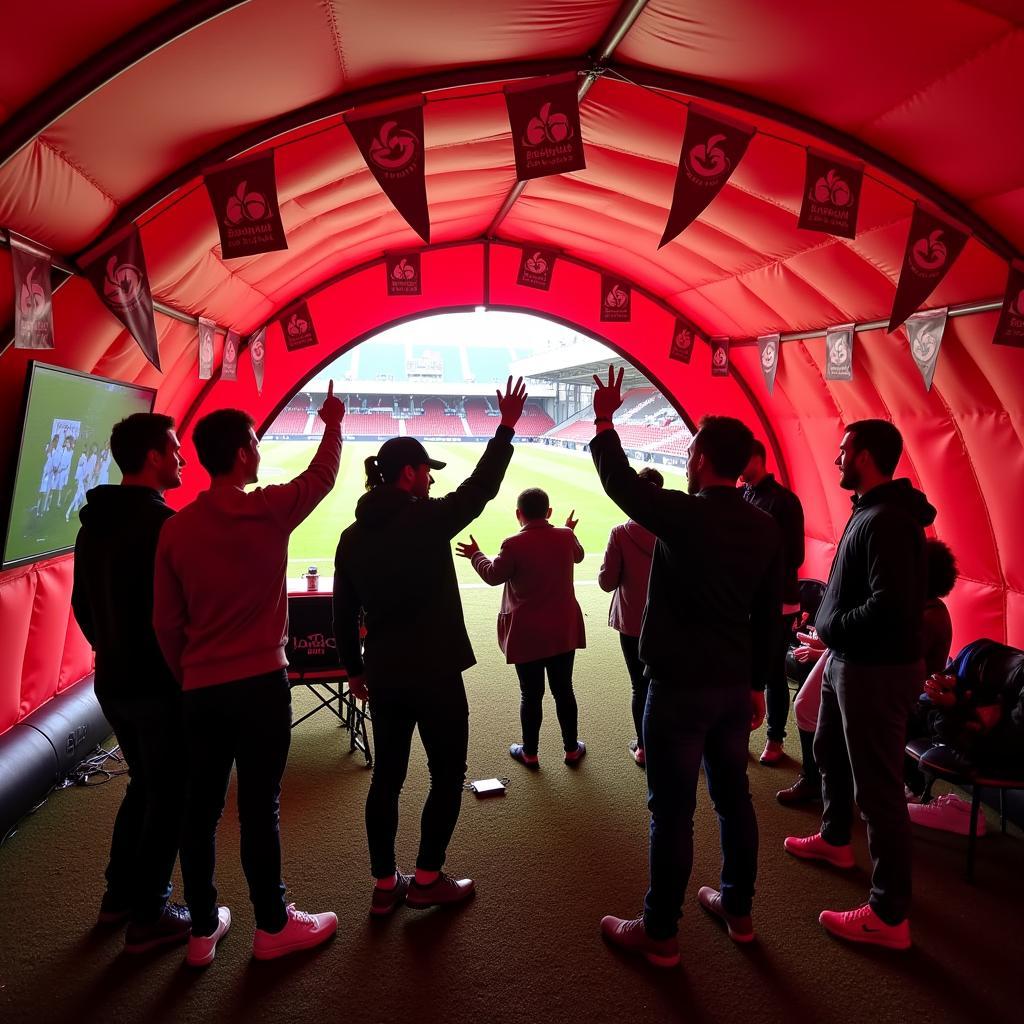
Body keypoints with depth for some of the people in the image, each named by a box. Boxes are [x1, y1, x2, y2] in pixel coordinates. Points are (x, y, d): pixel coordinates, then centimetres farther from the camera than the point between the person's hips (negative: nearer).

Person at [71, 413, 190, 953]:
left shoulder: (93, 522, 8)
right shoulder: (160, 524, -20)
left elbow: (82, 603, 14)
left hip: (113, 680, 9)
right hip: (159, 684, -9)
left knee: (143, 783, 23)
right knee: (169, 794, 5)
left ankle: (120, 894, 34)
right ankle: (149, 915, 15)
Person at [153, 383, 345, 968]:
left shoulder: (177, 527, 0)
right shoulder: (269, 510, -10)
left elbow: (166, 622, 5)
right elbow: (322, 476, 9)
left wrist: (187, 676, 17)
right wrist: (333, 421, 25)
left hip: (200, 688, 5)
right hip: (261, 683, -4)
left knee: (201, 809, 13)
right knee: (260, 806, 5)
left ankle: (204, 929, 28)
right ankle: (273, 926, 21)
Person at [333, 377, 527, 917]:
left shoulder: (353, 535, 4)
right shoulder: (427, 518, -14)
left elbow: (343, 612, 8)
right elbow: (480, 489, -4)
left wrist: (353, 667, 18)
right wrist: (505, 429, 5)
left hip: (382, 674, 6)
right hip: (435, 671, -6)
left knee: (386, 775, 14)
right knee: (447, 773, 10)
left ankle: (385, 885, 22)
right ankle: (427, 878, 17)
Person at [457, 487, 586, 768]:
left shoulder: (514, 544, -17)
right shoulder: (565, 537, -3)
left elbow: (493, 575, -5)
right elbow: (578, 556, 19)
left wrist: (475, 554, 12)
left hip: (528, 634, -3)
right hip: (563, 631, 4)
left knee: (531, 695, 8)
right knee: (564, 690, 14)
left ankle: (530, 753, 22)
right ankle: (572, 749, 26)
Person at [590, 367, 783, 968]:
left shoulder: (683, 516, -16)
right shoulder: (766, 528, 3)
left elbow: (620, 481, -4)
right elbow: (768, 616, 8)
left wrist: (605, 421, 11)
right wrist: (756, 683, 17)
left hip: (680, 684, -6)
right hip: (734, 684, 7)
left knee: (673, 809, 2)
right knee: (734, 796, 18)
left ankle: (660, 934, 15)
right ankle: (738, 909, 34)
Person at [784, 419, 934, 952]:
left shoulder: (887, 521, -22)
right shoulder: (870, 512, 10)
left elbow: (890, 605, -30)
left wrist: (834, 627, -16)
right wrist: (824, 601, 4)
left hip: (876, 671, -11)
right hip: (847, 662, 11)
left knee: (877, 788, -3)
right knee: (830, 752, 27)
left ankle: (888, 916, 9)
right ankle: (834, 838, 50)